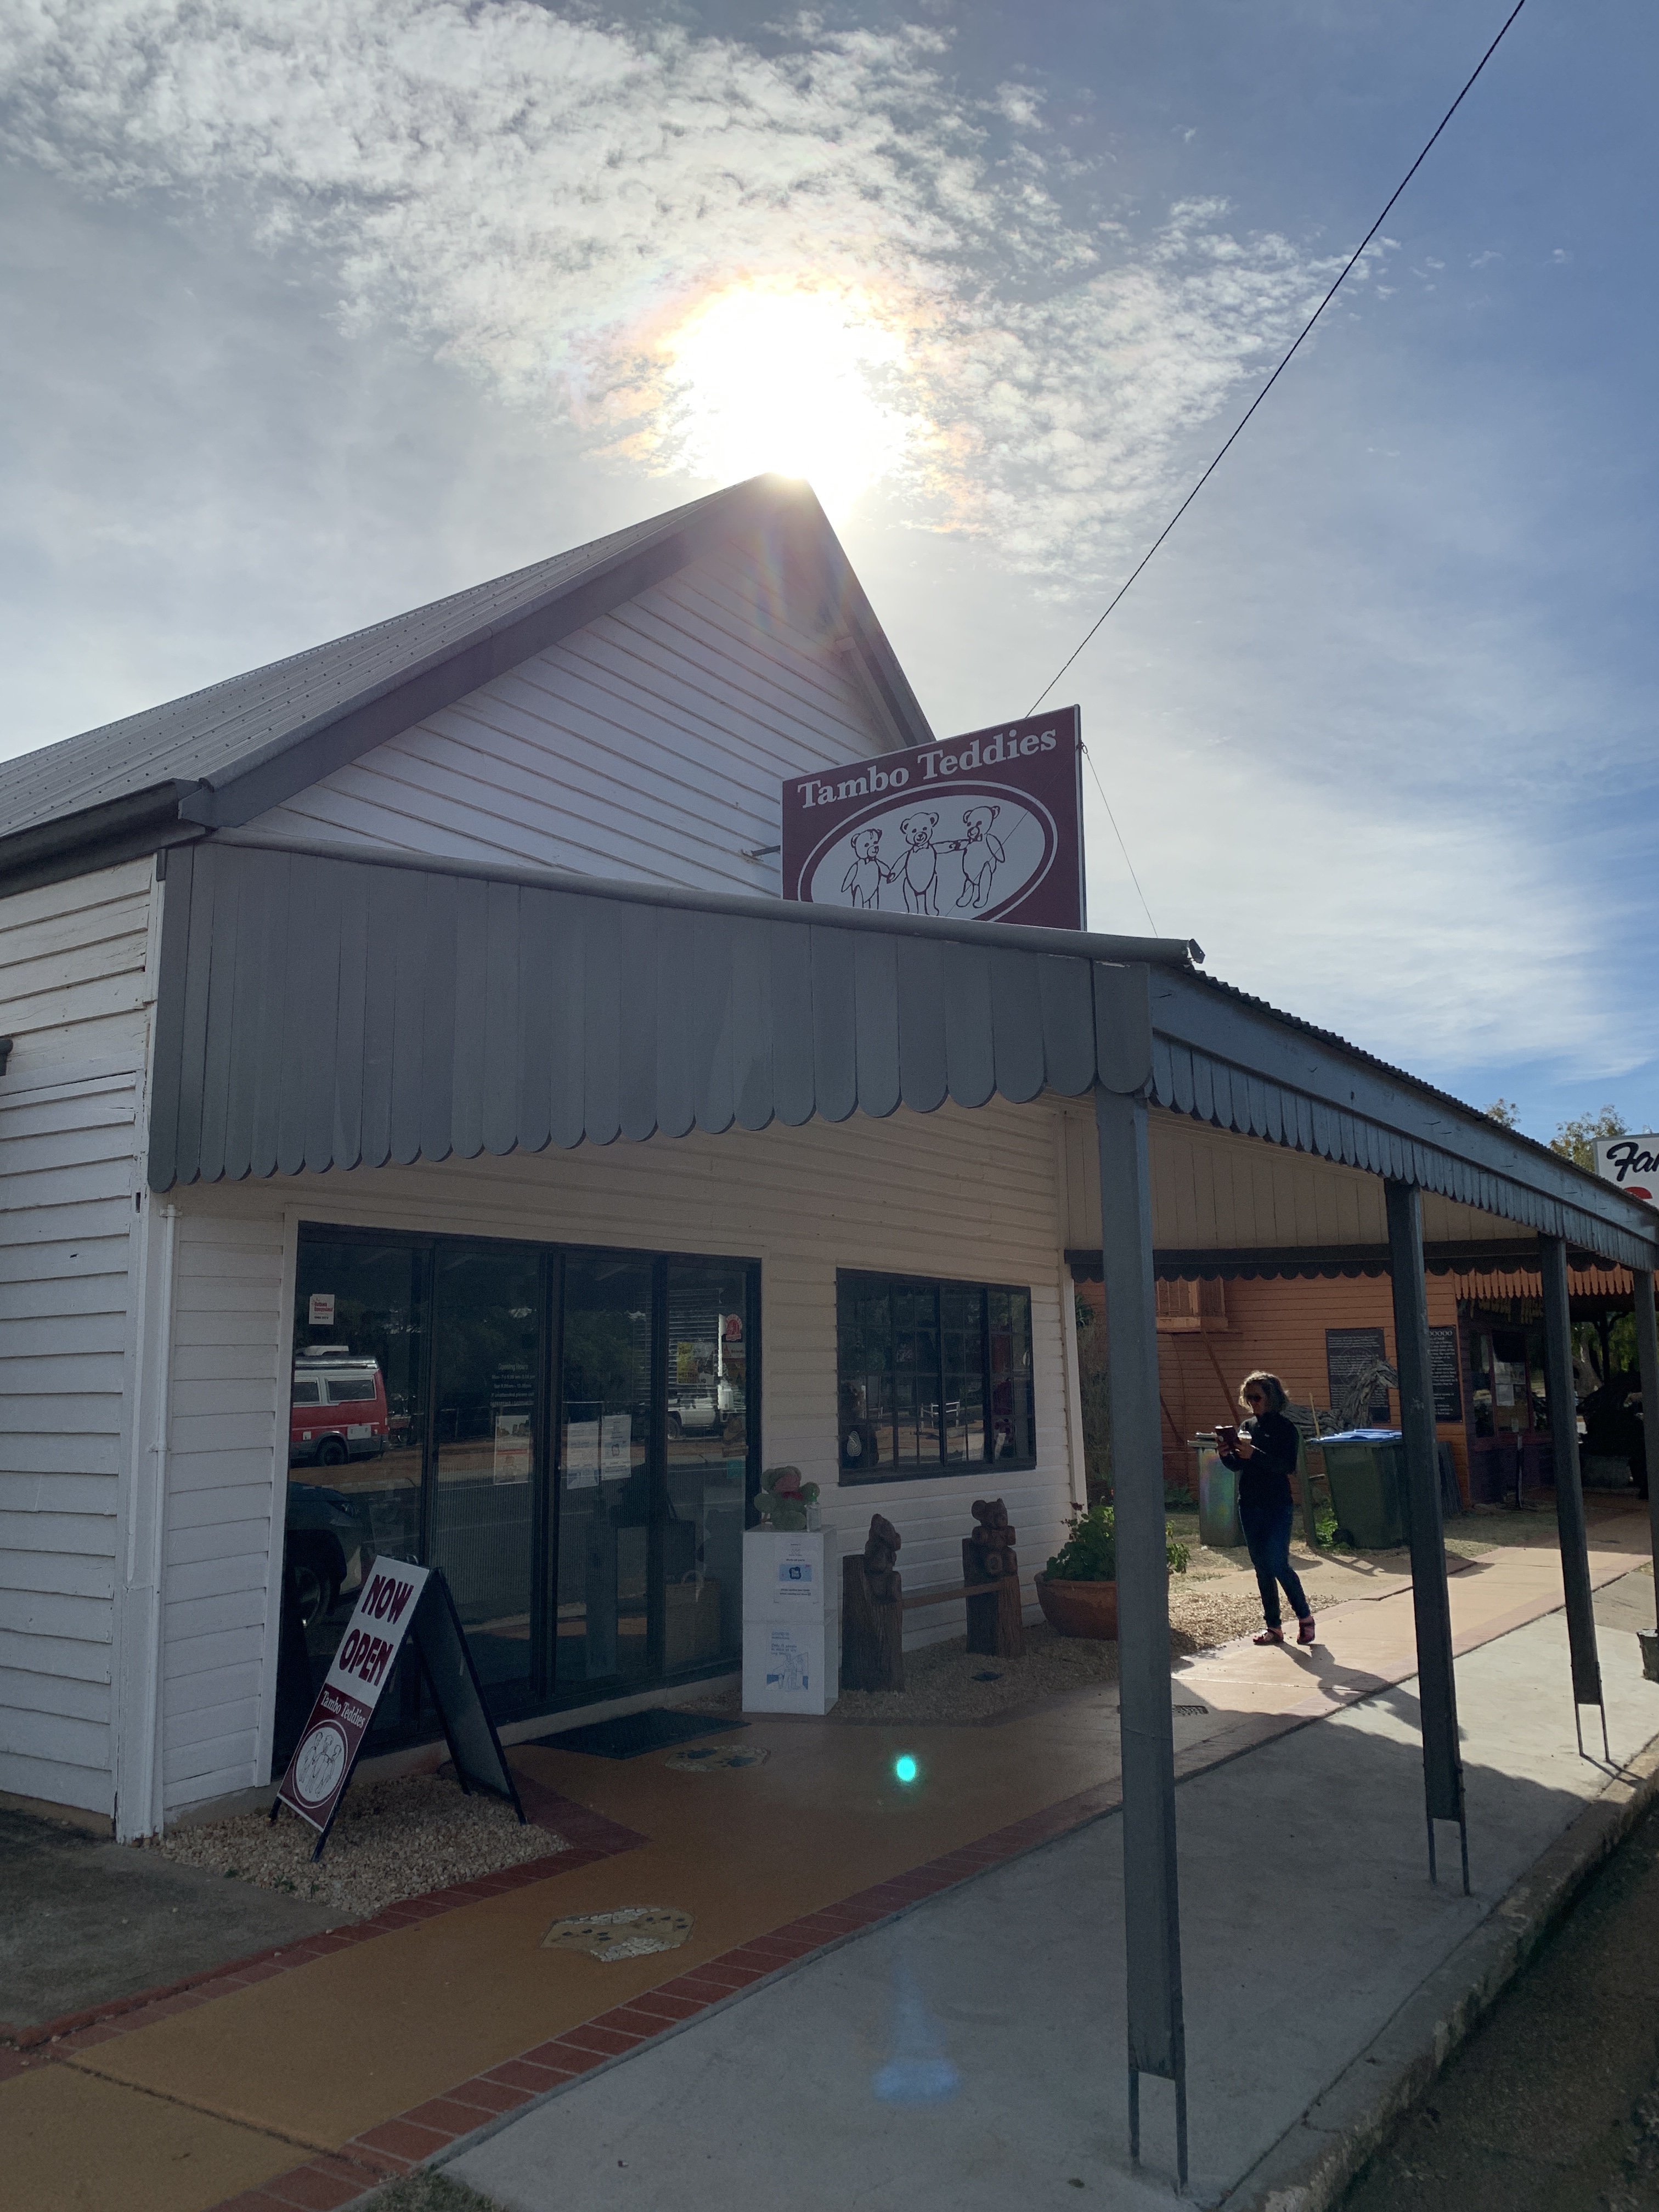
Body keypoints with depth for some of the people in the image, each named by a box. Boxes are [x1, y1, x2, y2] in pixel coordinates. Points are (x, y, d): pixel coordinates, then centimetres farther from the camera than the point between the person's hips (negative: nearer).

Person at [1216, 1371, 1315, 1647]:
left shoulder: (1285, 1428, -7)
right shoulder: (1246, 1426, 10)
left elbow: (1288, 1466, -19)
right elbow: (1237, 1466, 13)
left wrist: (1254, 1453, -28)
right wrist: (1225, 1452, -8)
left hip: (1278, 1506, -6)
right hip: (1250, 1506, 6)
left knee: (1278, 1564, -10)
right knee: (1261, 1567, 8)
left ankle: (1305, 1617, 10)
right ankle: (1273, 1626, 16)